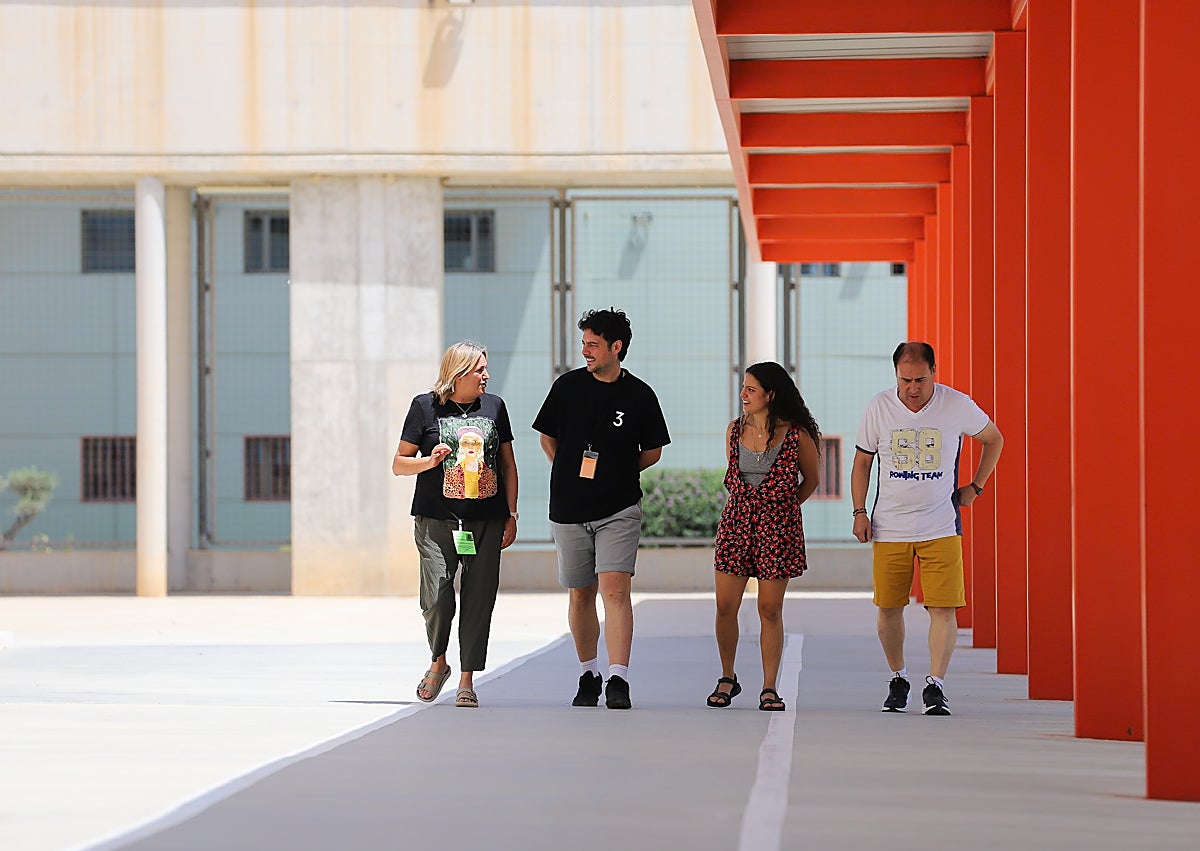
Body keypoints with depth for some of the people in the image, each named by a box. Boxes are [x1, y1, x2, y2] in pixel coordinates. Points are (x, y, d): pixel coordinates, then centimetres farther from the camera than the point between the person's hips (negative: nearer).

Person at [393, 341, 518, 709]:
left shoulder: (494, 406, 12)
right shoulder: (426, 406, 3)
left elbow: (508, 464, 16)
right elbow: (399, 464, 6)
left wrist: (512, 515, 10)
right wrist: (429, 461, -14)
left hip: (487, 521, 3)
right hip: (437, 521, -2)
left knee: (478, 601, -2)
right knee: (436, 598, -11)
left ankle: (467, 679, 7)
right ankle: (438, 663, 15)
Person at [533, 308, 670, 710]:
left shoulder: (639, 395, -3)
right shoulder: (569, 386, 1)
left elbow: (653, 451, 10)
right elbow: (547, 437, 14)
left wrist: (615, 473, 5)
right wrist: (573, 475, 9)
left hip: (619, 510, -2)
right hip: (569, 510, 2)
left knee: (615, 589, -16)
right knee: (580, 596, 10)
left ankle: (618, 680, -21)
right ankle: (588, 674, 26)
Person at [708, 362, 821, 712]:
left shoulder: (797, 435, -6)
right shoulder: (735, 430, 5)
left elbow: (811, 479, 8)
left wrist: (782, 506, 10)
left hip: (778, 525, -3)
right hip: (736, 521, 3)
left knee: (770, 610, 0)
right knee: (725, 606, 0)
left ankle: (769, 689, 7)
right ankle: (727, 679, 18)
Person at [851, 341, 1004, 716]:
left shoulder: (958, 406, -5)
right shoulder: (879, 407, -2)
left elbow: (994, 439, 14)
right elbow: (862, 461, 9)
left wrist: (974, 488, 9)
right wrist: (859, 512, 0)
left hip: (941, 527, -1)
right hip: (889, 527, 1)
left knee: (943, 607, -10)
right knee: (888, 607, 3)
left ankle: (935, 685, -5)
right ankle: (898, 679, 21)